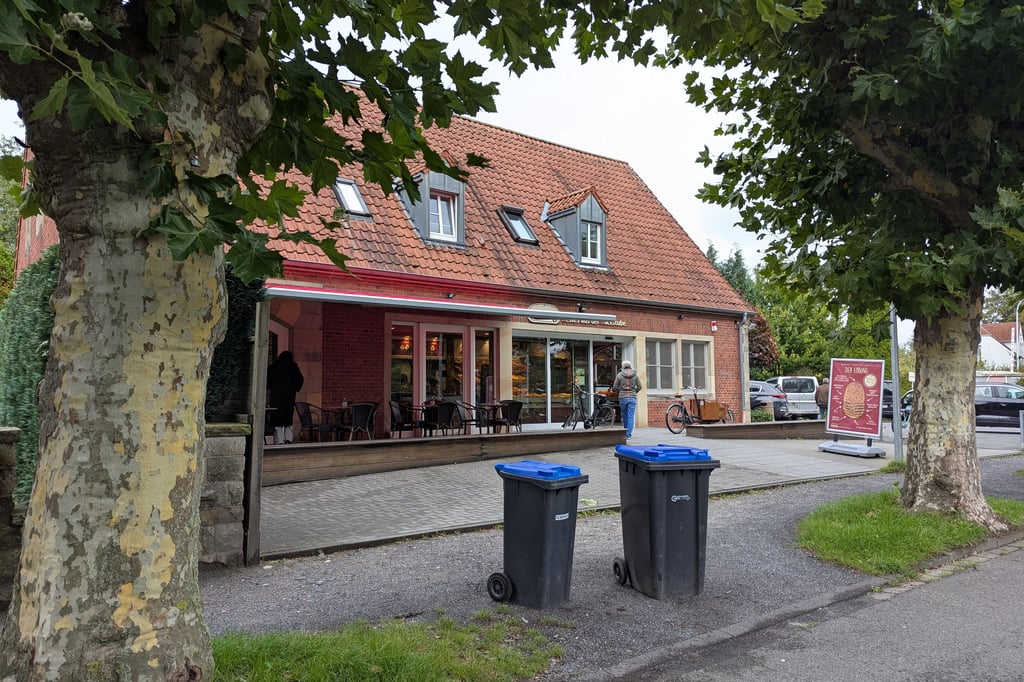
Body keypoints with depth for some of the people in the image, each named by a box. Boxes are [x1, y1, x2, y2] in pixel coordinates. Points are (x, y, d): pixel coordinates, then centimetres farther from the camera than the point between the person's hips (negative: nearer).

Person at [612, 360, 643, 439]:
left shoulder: (619, 375, -2)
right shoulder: (635, 375, 0)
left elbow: (615, 387, -1)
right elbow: (640, 386, 2)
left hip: (622, 398, 0)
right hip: (632, 398, 0)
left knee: (624, 416, 14)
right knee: (630, 417, 0)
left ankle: (626, 433, 25)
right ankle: (628, 434, -7)